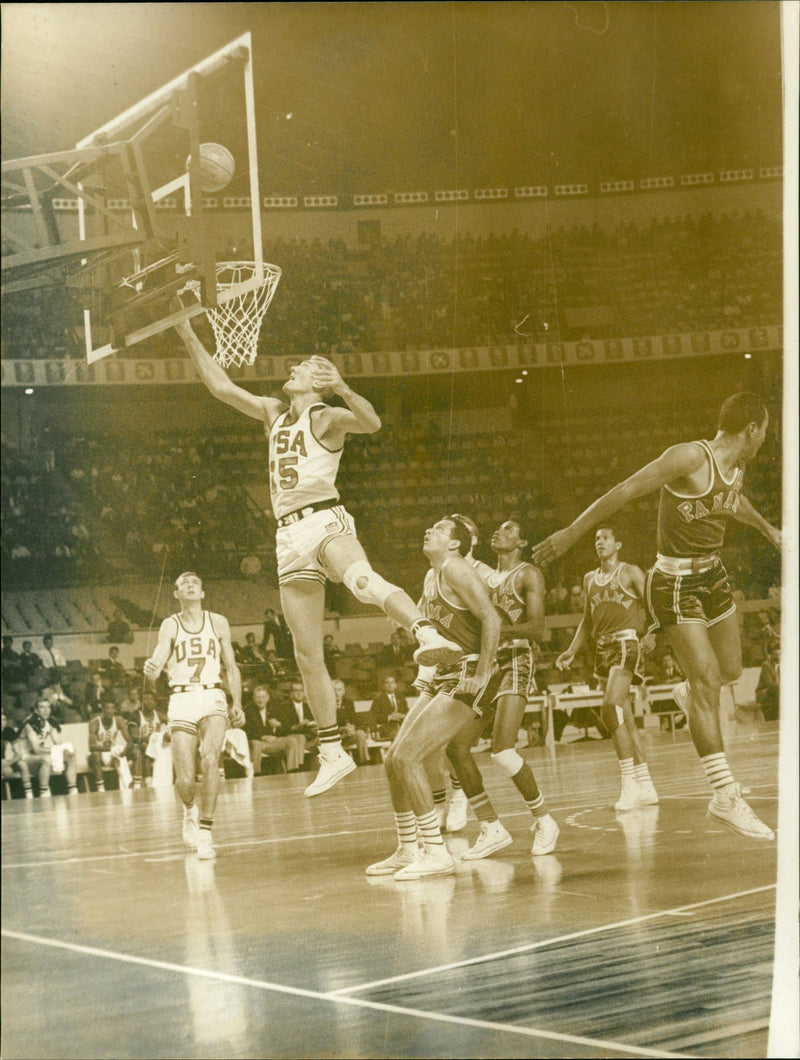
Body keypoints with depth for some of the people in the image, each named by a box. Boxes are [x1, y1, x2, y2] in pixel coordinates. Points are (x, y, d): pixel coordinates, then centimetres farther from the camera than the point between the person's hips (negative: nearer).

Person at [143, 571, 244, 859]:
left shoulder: (218, 623, 11)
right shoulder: (170, 625, 7)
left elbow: (231, 667, 16)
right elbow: (159, 659, -7)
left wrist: (237, 703, 5)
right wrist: (151, 671, -31)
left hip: (212, 697, 0)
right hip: (181, 700, 0)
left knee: (210, 758, -25)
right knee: (185, 779, -7)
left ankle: (205, 832, -19)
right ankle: (190, 811, 30)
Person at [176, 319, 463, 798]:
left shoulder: (326, 417, 2)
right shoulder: (274, 413, 22)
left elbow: (371, 423, -18)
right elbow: (221, 385, 27)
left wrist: (343, 389, -34)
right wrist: (189, 335, 23)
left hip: (325, 521, -7)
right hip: (291, 537, 7)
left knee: (364, 581, -41)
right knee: (308, 655, 4)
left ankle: (429, 633, -62)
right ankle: (333, 753, 9)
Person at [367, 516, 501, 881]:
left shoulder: (454, 568, -12)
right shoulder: (431, 577, 16)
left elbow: (491, 618, -21)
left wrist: (482, 674, -24)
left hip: (466, 680, -10)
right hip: (441, 679, 10)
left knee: (407, 757, -17)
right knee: (394, 760, 8)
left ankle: (437, 853, -14)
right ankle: (407, 851, 19)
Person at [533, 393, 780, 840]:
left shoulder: (736, 467, 6)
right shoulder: (690, 457, -21)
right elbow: (625, 491, -21)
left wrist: (767, 528, 48)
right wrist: (574, 532, -22)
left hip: (714, 575, 8)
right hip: (676, 583, -8)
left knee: (730, 671, 16)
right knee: (707, 682, -14)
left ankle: (687, 693, 52)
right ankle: (727, 796, -15)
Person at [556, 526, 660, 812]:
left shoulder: (630, 573, 1)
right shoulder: (590, 579, 18)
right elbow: (587, 621, 25)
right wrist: (572, 652, 16)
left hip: (626, 643, -7)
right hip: (602, 647, 7)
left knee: (610, 710, -22)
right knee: (625, 721, 7)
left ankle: (630, 783, -18)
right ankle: (646, 787, 13)